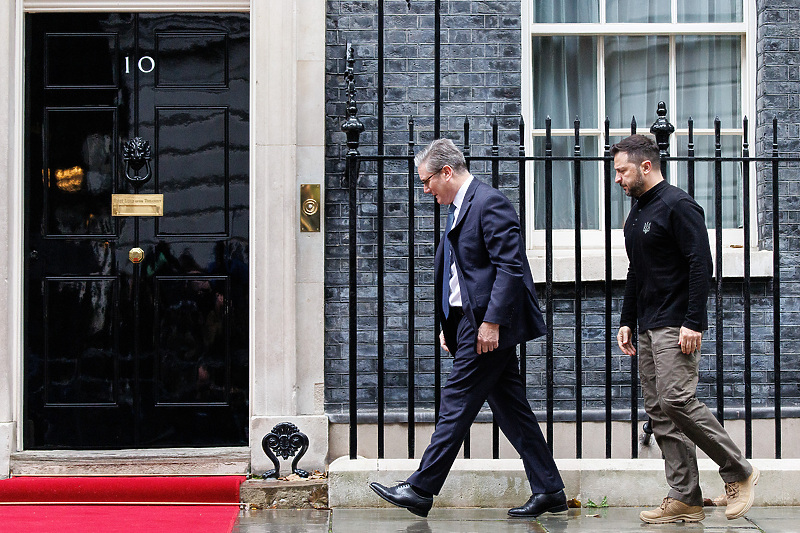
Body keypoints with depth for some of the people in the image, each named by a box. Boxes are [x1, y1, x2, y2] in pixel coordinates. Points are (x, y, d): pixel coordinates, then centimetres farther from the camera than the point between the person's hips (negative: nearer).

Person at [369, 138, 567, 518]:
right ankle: (549, 491, 13)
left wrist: (491, 321, -23)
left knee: (456, 403, -6)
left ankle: (420, 490, -1)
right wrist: (449, 325, 17)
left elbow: (510, 266, -20)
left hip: (489, 325, -10)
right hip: (469, 321, 10)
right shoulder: (459, 209, 19)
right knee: (510, 407, 9)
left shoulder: (490, 203, -13)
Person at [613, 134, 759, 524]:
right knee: (658, 410, 4)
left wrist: (693, 323, -21)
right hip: (649, 328, 9)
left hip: (676, 326, -9)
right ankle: (685, 500, 6)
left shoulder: (678, 206, -9)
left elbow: (701, 265, -15)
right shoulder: (636, 214, 19)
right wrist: (627, 322, 19)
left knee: (676, 400, -18)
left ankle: (738, 472, -1)